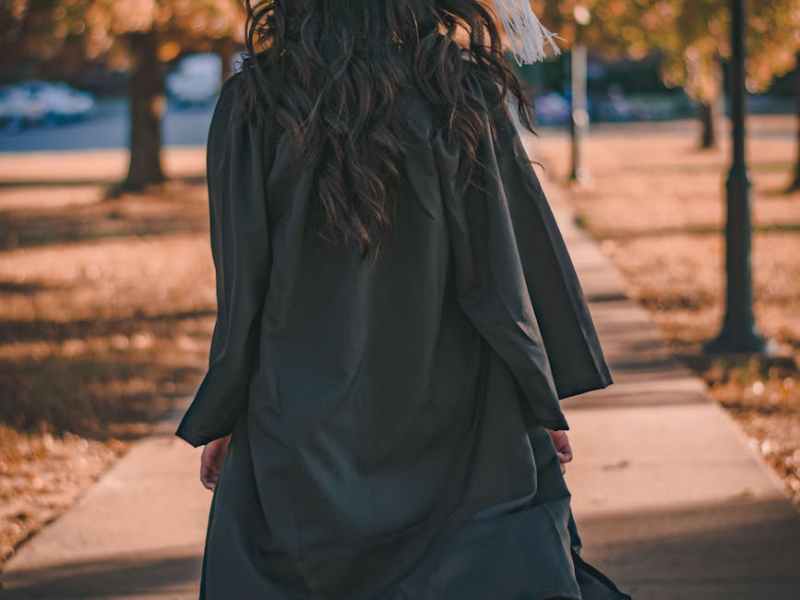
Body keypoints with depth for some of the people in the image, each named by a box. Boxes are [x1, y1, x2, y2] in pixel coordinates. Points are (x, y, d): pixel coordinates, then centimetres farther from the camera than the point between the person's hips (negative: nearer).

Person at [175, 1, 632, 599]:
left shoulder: (253, 104, -7)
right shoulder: (464, 93, -5)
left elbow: (242, 284, -5)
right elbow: (515, 261, -4)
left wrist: (219, 420, 7)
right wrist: (546, 403, 6)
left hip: (303, 428, 0)